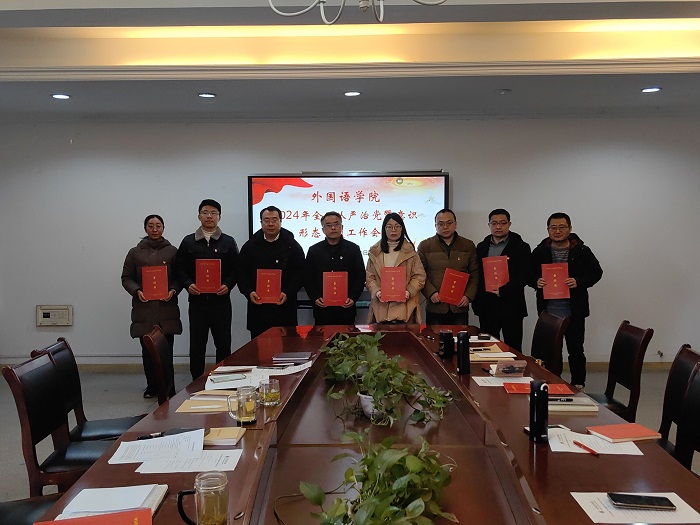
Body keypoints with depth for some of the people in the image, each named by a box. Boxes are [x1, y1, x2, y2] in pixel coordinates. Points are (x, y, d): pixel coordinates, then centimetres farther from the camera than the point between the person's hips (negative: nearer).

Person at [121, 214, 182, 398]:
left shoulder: (172, 251, 7)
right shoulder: (135, 252, 10)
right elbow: (126, 278, 10)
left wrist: (173, 290, -11)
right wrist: (137, 291, -8)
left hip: (166, 308, -1)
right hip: (144, 307, 2)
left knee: (166, 349, -6)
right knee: (147, 350, 4)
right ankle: (152, 387, 16)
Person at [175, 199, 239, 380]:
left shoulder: (228, 242, 6)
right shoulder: (188, 242, 8)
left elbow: (236, 269, 4)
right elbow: (180, 268, 7)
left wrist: (228, 285, -13)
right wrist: (188, 284, -10)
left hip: (221, 301, 0)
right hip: (197, 300, 1)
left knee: (223, 344, 4)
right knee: (196, 345, 5)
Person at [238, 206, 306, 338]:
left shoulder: (292, 246, 4)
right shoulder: (250, 246, 9)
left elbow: (299, 274, -1)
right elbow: (242, 274, 6)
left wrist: (287, 293, -15)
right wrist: (249, 292, -11)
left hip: (284, 307, -1)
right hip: (257, 307, 2)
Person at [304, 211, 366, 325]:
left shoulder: (353, 249, 6)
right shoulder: (314, 250, 8)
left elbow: (360, 277, 5)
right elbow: (307, 278, 8)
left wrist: (353, 298, -8)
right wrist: (315, 298, -6)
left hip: (346, 308, -1)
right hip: (322, 308, 1)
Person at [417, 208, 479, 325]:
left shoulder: (468, 246, 11)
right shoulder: (425, 246, 7)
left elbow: (475, 274, 10)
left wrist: (468, 296, -3)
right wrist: (431, 293, -11)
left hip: (460, 307, 1)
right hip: (435, 308, -1)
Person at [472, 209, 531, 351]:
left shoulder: (521, 247, 1)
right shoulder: (481, 247, 13)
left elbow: (525, 276, -7)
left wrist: (503, 291, -15)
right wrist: (476, 302, 1)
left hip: (511, 307, -3)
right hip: (486, 307, 3)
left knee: (513, 348, 1)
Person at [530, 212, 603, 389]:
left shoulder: (582, 251, -1)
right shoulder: (539, 252, 4)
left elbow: (596, 272, 2)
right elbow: (529, 275, 10)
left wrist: (579, 282, -15)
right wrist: (536, 282, -12)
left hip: (574, 312, -1)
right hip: (547, 311, 2)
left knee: (576, 350, 9)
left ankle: (578, 385, 23)